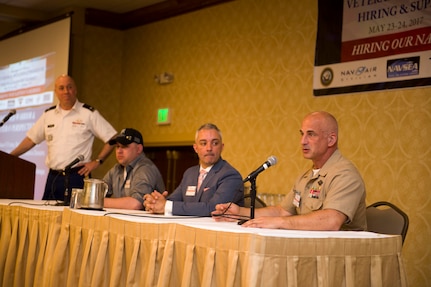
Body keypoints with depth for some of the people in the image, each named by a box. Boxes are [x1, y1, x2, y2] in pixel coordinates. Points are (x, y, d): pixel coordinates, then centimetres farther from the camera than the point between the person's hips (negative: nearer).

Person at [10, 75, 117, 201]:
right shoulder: (48, 114, 13)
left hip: (77, 176, -4)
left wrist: (97, 161, -7)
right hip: (53, 177, 4)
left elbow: (112, 138, -1)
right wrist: (9, 157, 8)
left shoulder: (89, 113, -1)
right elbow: (31, 139, 18)